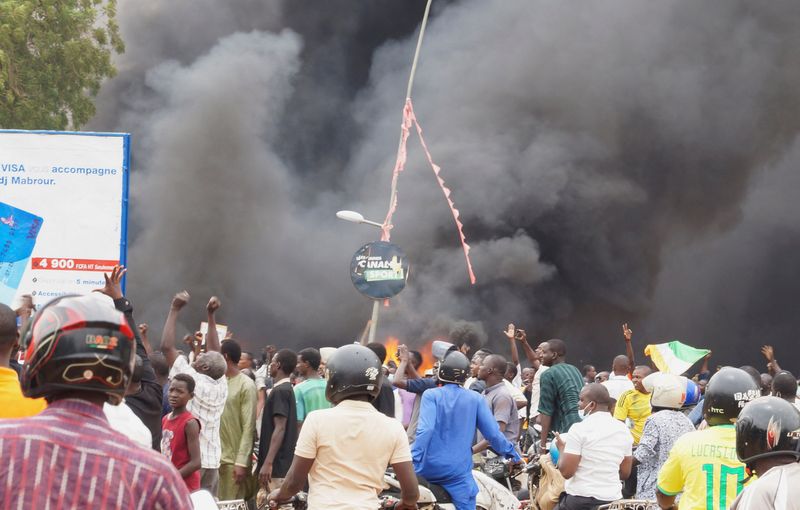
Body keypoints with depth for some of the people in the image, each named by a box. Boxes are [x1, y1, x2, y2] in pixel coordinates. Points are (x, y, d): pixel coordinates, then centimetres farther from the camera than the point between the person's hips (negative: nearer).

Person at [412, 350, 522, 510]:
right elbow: (492, 433, 2)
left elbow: (425, 429, -16)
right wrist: (512, 454, 18)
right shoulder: (475, 399, 3)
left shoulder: (431, 395, -3)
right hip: (458, 471, 0)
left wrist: (412, 460, -18)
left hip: (428, 467, 0)